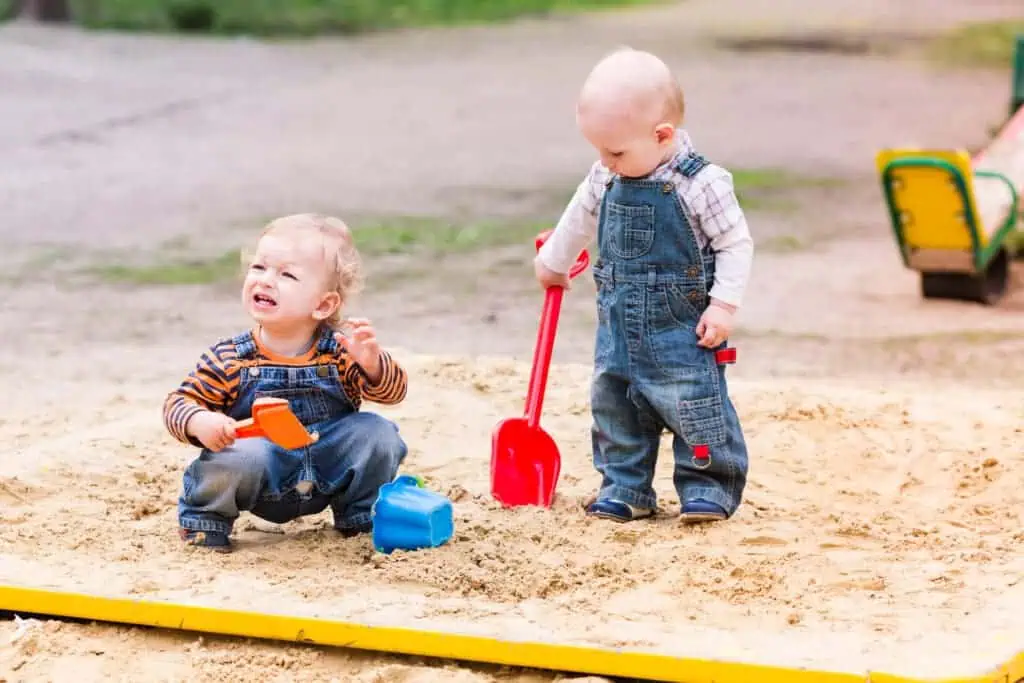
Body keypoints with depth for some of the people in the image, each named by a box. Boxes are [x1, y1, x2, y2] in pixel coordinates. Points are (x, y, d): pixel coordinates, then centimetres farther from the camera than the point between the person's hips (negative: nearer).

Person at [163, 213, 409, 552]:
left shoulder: (340, 350, -7)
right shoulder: (229, 359, -8)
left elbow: (393, 391, -9)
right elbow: (179, 403, -5)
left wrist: (372, 364, -32)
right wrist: (200, 423, -29)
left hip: (330, 472, 2)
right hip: (263, 482, -2)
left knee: (379, 434, -20)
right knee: (238, 456, -34)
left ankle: (359, 514, 9)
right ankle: (206, 515, 1)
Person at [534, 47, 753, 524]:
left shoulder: (701, 183, -17)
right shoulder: (606, 179, 1)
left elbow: (736, 244, -11)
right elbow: (579, 220, 20)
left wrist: (724, 305, -18)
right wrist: (552, 262, 34)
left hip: (681, 326, -6)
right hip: (619, 321, 6)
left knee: (694, 405, -5)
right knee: (613, 406, 10)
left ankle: (708, 486, 10)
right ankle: (624, 487, 22)